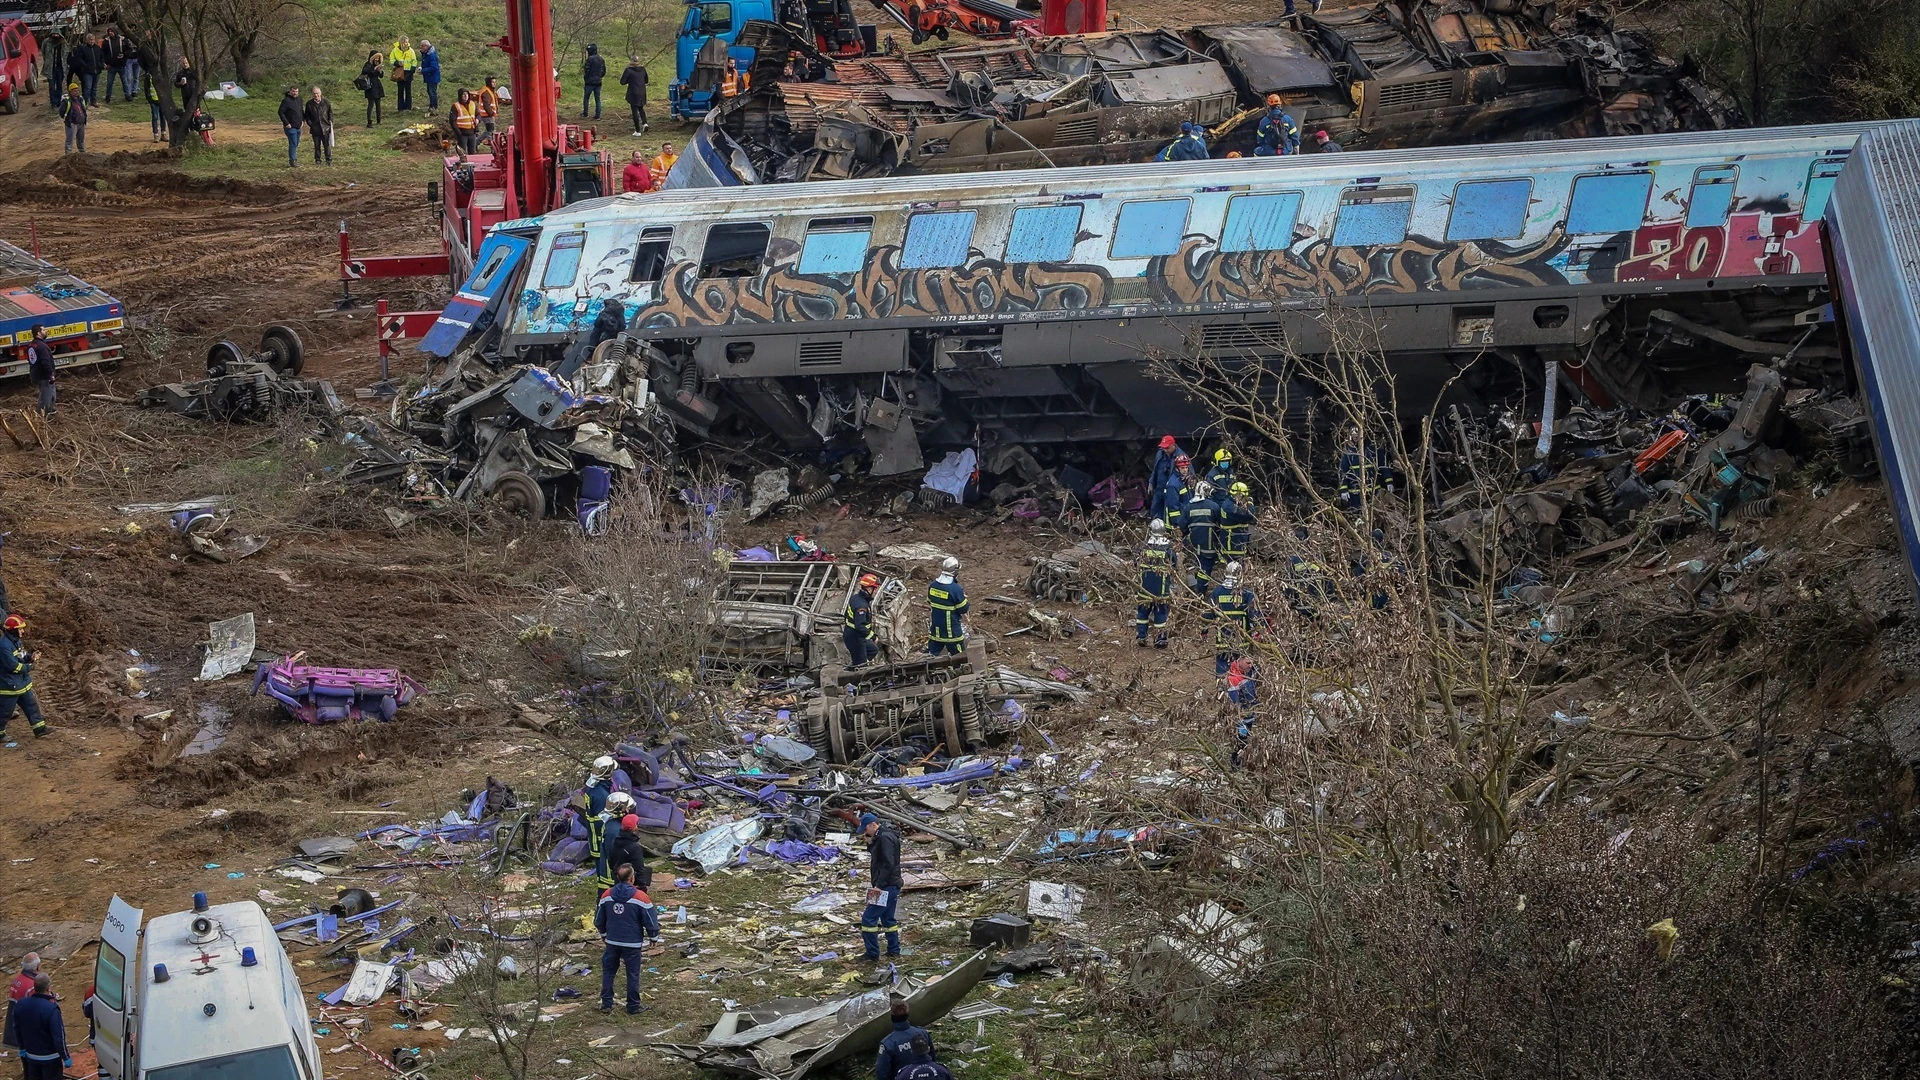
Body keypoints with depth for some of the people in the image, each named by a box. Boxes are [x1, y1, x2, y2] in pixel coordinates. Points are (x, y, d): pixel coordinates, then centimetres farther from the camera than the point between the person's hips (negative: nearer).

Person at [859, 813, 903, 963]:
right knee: (888, 919, 17)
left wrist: (879, 885, -24)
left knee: (868, 919, -8)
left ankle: (873, 955, -5)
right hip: (892, 887, 11)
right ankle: (894, 953, 22)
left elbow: (888, 863, -24)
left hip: (886, 887, -11)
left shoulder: (885, 838, -17)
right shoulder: (881, 837, 15)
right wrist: (870, 842, 6)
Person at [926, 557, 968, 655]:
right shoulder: (956, 589, -21)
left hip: (935, 628, 5)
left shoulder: (933, 585, -3)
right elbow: (963, 610, -13)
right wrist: (966, 600, 7)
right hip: (952, 632, -5)